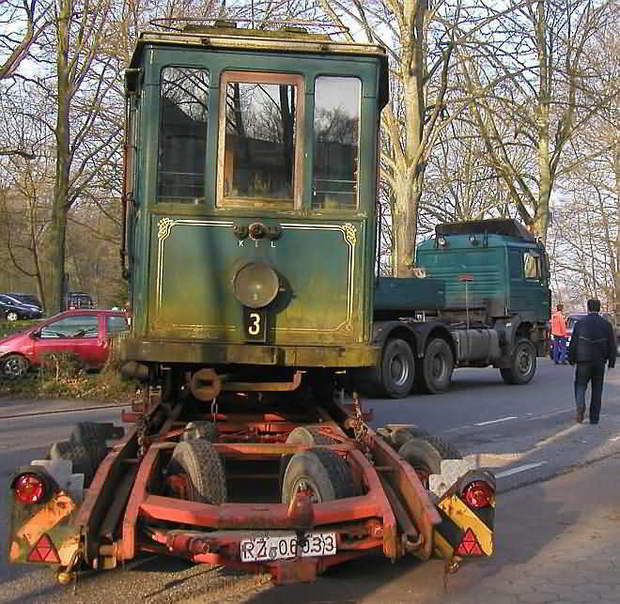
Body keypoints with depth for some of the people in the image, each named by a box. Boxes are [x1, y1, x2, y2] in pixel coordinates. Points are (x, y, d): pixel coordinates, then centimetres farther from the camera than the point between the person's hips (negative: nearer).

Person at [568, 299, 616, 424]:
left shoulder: (579, 324, -4)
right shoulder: (606, 325, -1)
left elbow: (573, 344, -1)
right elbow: (612, 345, 2)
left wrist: (571, 358, 10)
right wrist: (611, 361, 11)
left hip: (583, 361, -1)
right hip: (600, 362, 1)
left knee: (580, 385, 11)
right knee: (597, 390, 9)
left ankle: (580, 405, -18)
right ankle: (594, 418, 11)